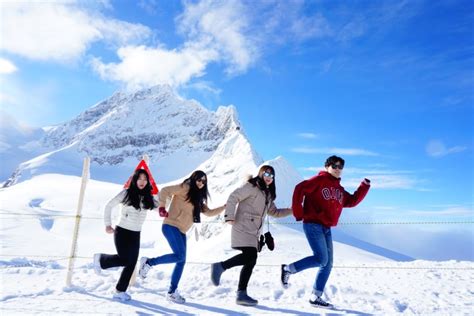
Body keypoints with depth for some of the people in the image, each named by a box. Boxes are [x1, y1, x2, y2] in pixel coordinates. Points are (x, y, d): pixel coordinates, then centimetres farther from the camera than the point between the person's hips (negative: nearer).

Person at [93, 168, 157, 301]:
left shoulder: (147, 197, 4)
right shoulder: (127, 193, -8)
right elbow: (109, 206, -4)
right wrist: (108, 224, -7)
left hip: (136, 234, 5)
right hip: (122, 232, -5)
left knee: (131, 263, 5)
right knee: (124, 260, -11)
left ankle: (120, 291, 21)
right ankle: (100, 259, 17)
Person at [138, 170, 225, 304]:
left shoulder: (198, 197, 17)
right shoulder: (185, 188, -6)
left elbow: (208, 212, 21)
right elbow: (164, 191, -13)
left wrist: (224, 207, 14)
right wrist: (162, 208, -18)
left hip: (181, 231, 8)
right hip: (171, 226, -8)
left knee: (181, 261, 5)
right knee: (179, 256, -20)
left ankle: (172, 292, 16)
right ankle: (148, 262, -3)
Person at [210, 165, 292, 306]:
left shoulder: (268, 195, 23)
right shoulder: (252, 186, -3)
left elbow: (274, 212, 27)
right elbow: (233, 197, -10)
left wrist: (292, 210, 17)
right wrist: (230, 216, -19)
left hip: (254, 232, 8)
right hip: (243, 227, -8)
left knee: (250, 260, 3)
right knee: (250, 256, -22)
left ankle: (241, 294, 9)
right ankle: (220, 266, -9)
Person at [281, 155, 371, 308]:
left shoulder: (339, 189, 19)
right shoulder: (320, 180, -5)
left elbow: (352, 201, 22)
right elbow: (300, 189, -15)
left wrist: (364, 186, 13)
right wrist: (298, 213, -15)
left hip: (326, 229, 8)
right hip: (313, 225, -8)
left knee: (327, 264, 7)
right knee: (321, 259, -15)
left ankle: (315, 297, 16)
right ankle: (288, 269, 0)